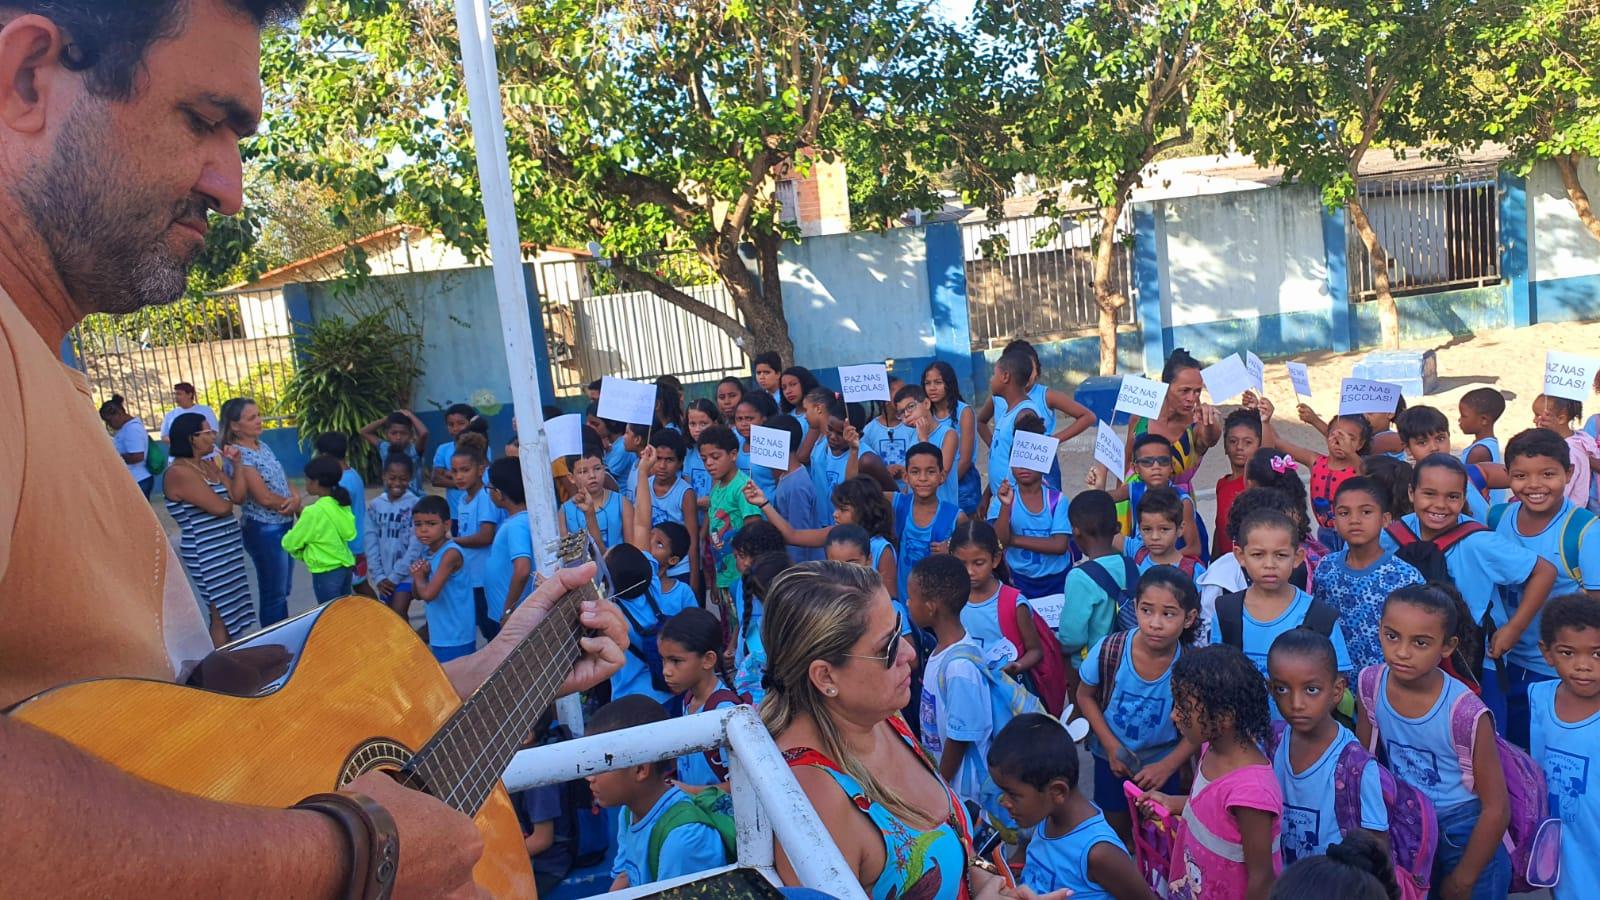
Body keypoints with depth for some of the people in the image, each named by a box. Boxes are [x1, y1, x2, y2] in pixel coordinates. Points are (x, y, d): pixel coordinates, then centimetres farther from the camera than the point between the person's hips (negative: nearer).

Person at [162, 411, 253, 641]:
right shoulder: (179, 473, -18)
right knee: (223, 614, -2)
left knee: (232, 611, 15)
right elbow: (220, 507, -22)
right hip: (207, 553, -9)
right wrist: (227, 500, 0)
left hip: (227, 548, 9)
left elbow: (238, 496, 4)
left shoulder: (208, 465, 10)